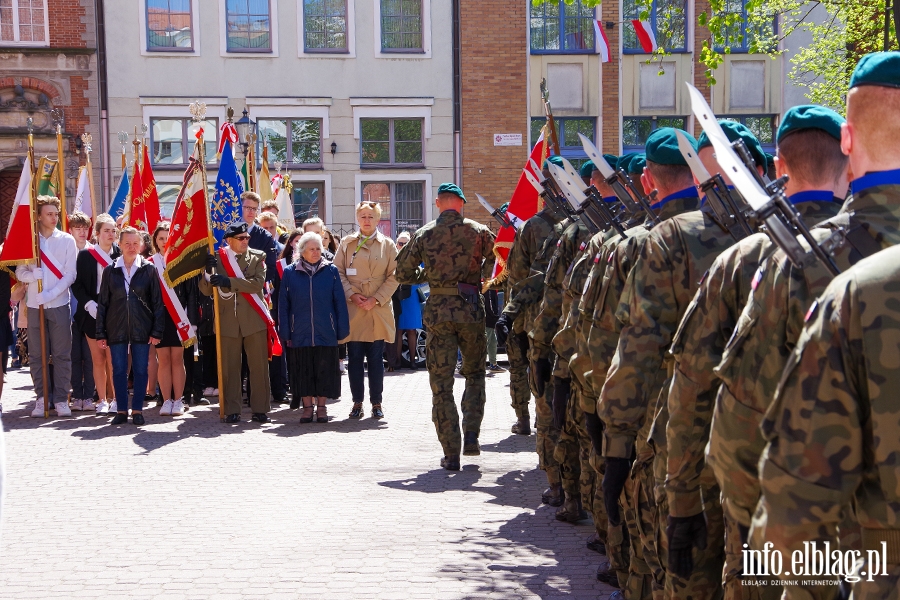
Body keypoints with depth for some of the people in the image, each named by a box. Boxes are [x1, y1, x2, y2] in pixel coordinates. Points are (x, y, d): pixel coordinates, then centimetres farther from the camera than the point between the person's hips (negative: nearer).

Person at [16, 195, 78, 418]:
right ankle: (41, 398, 11)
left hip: (59, 304, -1)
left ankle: (61, 399, 5)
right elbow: (20, 273, 2)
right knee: (36, 354, 4)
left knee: (62, 354, 0)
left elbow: (70, 274, -3)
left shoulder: (67, 240, 2)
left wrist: (51, 293, -14)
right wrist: (35, 275, -18)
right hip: (34, 305, 1)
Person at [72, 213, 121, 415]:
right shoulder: (85, 255, 2)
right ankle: (102, 400, 9)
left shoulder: (120, 254, 3)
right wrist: (90, 305, -11)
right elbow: (77, 285, 2)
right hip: (93, 313, 0)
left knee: (113, 359, -4)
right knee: (98, 359, 2)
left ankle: (114, 399, 5)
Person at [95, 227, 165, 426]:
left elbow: (158, 302, 0)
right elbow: (102, 303, 6)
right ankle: (122, 410, 13)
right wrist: (101, 333, 1)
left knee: (141, 370, 3)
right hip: (117, 329, 1)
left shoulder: (149, 269, 1)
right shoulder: (110, 271, 5)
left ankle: (137, 410, 13)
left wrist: (157, 331, -6)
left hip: (142, 329, -1)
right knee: (119, 370, 4)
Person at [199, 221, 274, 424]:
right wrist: (208, 271, -15)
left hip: (254, 320, 0)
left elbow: (258, 283, -11)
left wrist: (229, 282, -20)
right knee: (229, 368, 2)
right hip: (228, 321, 0)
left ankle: (260, 409, 8)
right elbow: (206, 290, 4)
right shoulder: (217, 258, 7)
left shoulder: (257, 257, 5)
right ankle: (232, 411, 8)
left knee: (259, 366, 1)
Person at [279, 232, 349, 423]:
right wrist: (285, 333, -1)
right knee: (303, 371, 5)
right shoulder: (290, 273, 3)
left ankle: (321, 407, 15)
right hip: (300, 334, 0)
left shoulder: (331, 271, 2)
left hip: (325, 334, 0)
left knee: (324, 370, 3)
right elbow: (283, 305, 4)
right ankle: (307, 407, 16)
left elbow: (340, 302, 3)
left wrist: (342, 330, -2)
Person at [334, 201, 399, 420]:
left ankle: (376, 403, 11)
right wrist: (351, 295, -10)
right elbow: (338, 272, 3)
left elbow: (394, 276, 2)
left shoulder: (387, 245, 6)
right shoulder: (347, 243, 7)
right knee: (354, 358, 2)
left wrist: (376, 299, -8)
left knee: (376, 359, 3)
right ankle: (357, 402, 11)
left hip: (378, 310, 0)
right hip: (353, 310, 0)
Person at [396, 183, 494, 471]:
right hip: (471, 310, 0)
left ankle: (451, 453, 3)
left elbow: (403, 273, 6)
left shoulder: (423, 234, 1)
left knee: (441, 384, 4)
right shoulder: (478, 231, 0)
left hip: (438, 311, 0)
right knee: (474, 374, 20)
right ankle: (471, 434, 6)